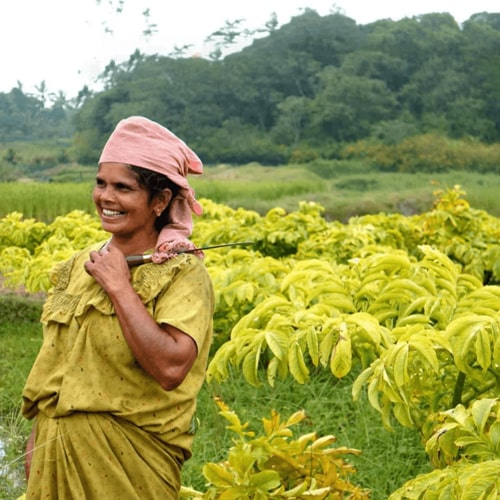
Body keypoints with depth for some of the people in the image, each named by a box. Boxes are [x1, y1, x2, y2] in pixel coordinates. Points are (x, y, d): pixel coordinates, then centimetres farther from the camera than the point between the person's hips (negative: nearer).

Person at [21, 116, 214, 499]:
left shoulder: (184, 274, -13)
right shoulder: (81, 265, 5)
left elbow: (171, 368, -26)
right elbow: (56, 358, 13)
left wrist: (119, 287, -21)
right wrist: (37, 437, 15)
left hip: (128, 458, -5)